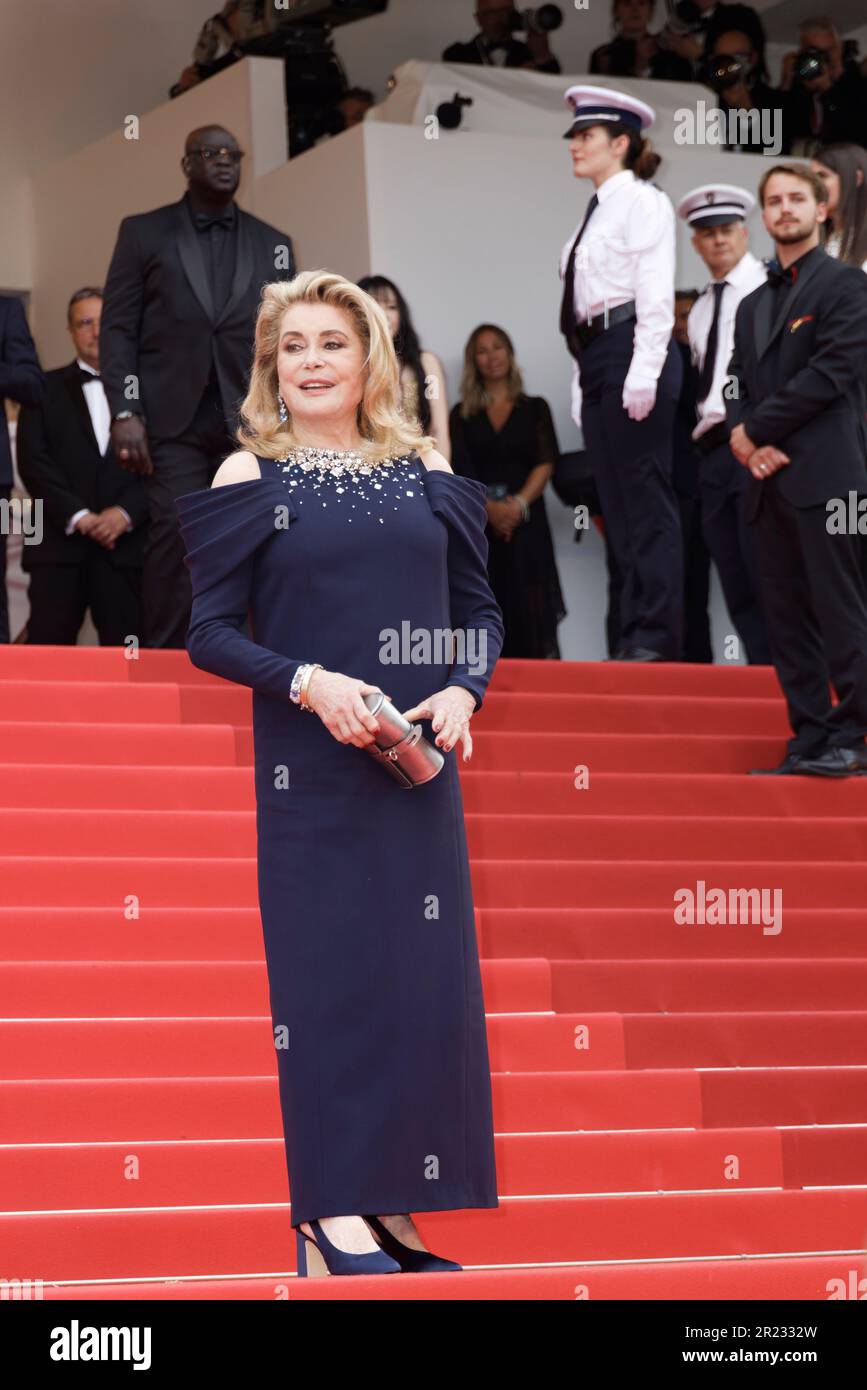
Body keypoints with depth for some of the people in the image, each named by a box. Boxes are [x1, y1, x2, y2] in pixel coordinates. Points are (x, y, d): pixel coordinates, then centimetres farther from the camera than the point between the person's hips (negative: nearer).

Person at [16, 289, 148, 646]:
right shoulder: (47, 389, 13)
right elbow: (33, 461, 2)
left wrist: (126, 513, -11)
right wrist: (77, 516, -11)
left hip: (127, 546, 0)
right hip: (60, 545, 0)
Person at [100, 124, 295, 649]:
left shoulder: (273, 243, 17)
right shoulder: (144, 232, 10)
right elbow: (118, 327, 4)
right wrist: (125, 411, -7)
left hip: (249, 419, 2)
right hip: (173, 417, -2)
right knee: (175, 534, -11)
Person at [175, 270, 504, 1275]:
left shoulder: (425, 473, 10)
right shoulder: (252, 477, 0)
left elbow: (481, 612, 13)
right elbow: (210, 633, -3)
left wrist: (464, 691, -6)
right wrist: (307, 682, -18)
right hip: (309, 768, -4)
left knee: (423, 971, 2)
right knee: (325, 968, -5)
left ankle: (392, 1206, 10)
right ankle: (329, 1211, -2)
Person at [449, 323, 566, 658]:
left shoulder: (534, 408, 14)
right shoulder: (462, 414, 14)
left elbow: (545, 464, 3)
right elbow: (460, 470, 2)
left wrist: (518, 504, -14)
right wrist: (490, 508, -15)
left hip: (525, 522, 0)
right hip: (478, 523, 0)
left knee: (531, 617, -9)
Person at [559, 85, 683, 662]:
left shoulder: (643, 202, -5)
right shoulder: (598, 210, 21)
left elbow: (656, 295, -13)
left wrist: (642, 375, -20)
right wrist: (585, 384, 16)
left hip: (631, 351, -9)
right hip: (596, 357, 9)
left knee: (646, 500, -8)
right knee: (618, 506, 8)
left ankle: (658, 635, -7)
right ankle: (637, 630, 10)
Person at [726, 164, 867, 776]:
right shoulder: (753, 305, 22)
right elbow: (740, 386, 17)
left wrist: (755, 430, -8)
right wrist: (745, 442, -4)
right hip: (772, 479, 7)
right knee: (787, 617, 5)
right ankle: (810, 739, 8)